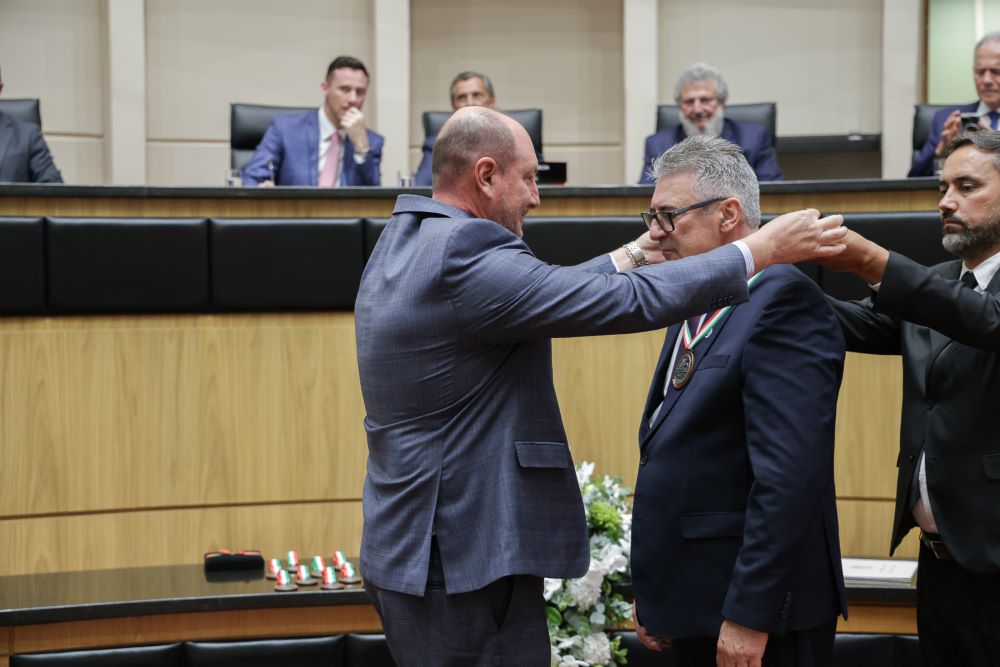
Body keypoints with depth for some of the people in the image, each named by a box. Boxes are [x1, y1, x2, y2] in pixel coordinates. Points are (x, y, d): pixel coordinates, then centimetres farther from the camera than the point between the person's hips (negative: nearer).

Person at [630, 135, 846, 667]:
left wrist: (749, 614, -23)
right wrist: (653, 596, 15)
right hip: (694, 605, 8)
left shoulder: (784, 302, -15)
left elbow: (788, 473, -23)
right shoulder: (696, 308, 13)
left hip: (757, 611, -8)